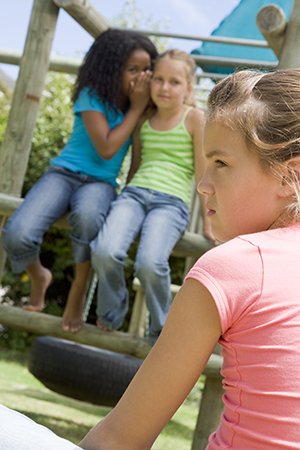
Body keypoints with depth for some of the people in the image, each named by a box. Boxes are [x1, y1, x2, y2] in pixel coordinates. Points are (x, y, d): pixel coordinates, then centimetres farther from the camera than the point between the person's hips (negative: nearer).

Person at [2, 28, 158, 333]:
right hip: (64, 173, -1)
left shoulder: (139, 101, 9)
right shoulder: (92, 96, -7)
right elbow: (106, 149, -14)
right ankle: (38, 278, 9)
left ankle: (79, 289, -17)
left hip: (101, 183, 2)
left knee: (87, 216, -42)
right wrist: (137, 108, -10)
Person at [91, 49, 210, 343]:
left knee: (149, 263, -32)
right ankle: (110, 317, 2)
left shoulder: (195, 118, 5)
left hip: (172, 201, -4)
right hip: (135, 193, 4)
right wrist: (124, 208, 27)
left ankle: (162, 332, -7)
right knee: (105, 251, -27)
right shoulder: (144, 120, 18)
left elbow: (203, 175, 6)